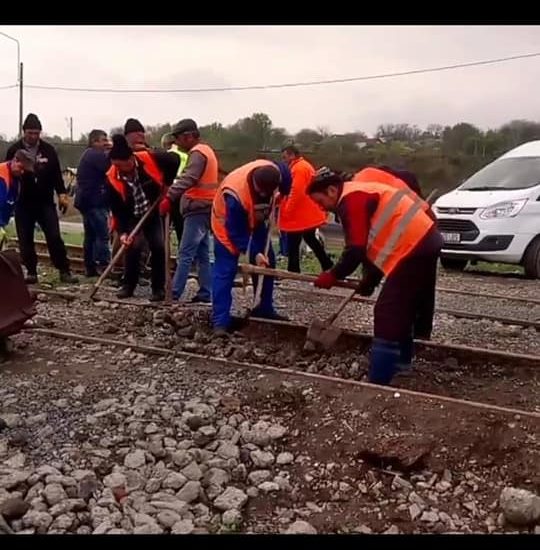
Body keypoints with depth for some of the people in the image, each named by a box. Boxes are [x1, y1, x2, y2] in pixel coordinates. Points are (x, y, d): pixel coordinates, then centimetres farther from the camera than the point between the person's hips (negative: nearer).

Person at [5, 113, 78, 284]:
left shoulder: (48, 149, 2)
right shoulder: (14, 150, 0)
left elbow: (57, 174, 6)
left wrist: (62, 193, -3)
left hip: (45, 201, 0)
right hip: (23, 203, 0)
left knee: (54, 237, -5)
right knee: (25, 240, 5)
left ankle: (64, 271, 1)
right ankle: (31, 272, 15)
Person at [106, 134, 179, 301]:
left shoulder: (149, 159, -24)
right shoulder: (112, 178, -20)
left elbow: (174, 160, -8)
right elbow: (116, 209, -14)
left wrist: (167, 182, -9)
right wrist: (123, 231, -23)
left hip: (154, 213, 0)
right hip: (132, 218, 0)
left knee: (158, 247, -7)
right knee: (133, 246, -14)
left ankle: (159, 288, 4)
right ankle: (128, 286, 4)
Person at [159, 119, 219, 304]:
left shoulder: (198, 153, -11)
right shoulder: (205, 150, 21)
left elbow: (188, 179, -26)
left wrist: (169, 197, -35)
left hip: (198, 209, -10)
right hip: (203, 208, 10)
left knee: (185, 254, -10)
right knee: (202, 254, 9)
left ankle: (174, 293, -9)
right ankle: (205, 293, 11)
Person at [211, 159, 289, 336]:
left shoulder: (273, 173, -25)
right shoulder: (235, 194, -42)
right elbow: (236, 233, -31)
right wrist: (254, 254, -31)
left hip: (255, 220, 7)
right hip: (229, 224, -6)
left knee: (268, 263, 7)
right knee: (225, 271, -13)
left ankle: (265, 308, 21)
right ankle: (220, 321, -11)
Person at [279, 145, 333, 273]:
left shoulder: (298, 168, -17)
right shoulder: (305, 166, 16)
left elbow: (296, 193, -24)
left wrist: (286, 212, -19)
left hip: (300, 216, -11)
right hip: (309, 214, 11)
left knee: (292, 244, -4)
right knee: (310, 239, 21)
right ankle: (328, 266, 27)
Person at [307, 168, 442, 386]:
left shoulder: (351, 199, -12)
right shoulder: (360, 193, 21)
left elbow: (356, 250, -17)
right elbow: (373, 242, 22)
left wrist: (333, 275, -4)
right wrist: (369, 280, 19)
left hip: (413, 248, -11)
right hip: (425, 241, 11)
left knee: (388, 316, -9)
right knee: (404, 308, 22)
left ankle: (378, 382, -7)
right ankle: (400, 360, 37)